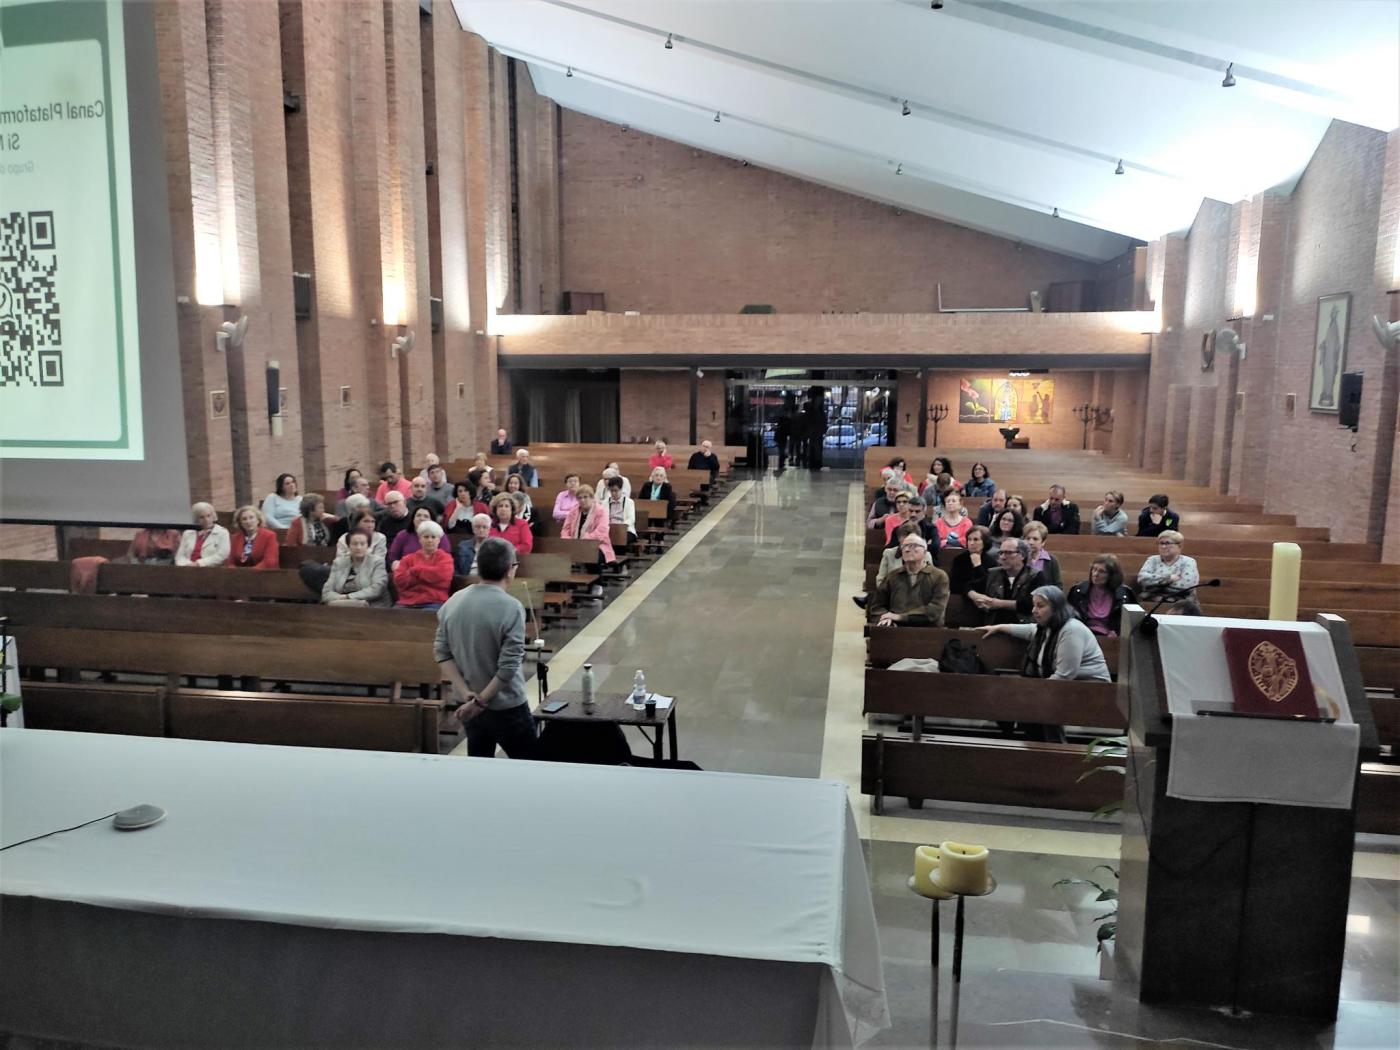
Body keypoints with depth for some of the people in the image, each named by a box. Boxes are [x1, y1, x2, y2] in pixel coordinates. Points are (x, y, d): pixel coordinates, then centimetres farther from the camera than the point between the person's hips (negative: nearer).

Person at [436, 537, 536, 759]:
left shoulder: (452, 602, -1)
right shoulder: (511, 608, -19)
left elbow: (442, 653, -1)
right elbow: (509, 667, -22)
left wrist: (467, 694, -6)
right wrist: (481, 701, -13)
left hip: (465, 704, 6)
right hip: (506, 706, -6)